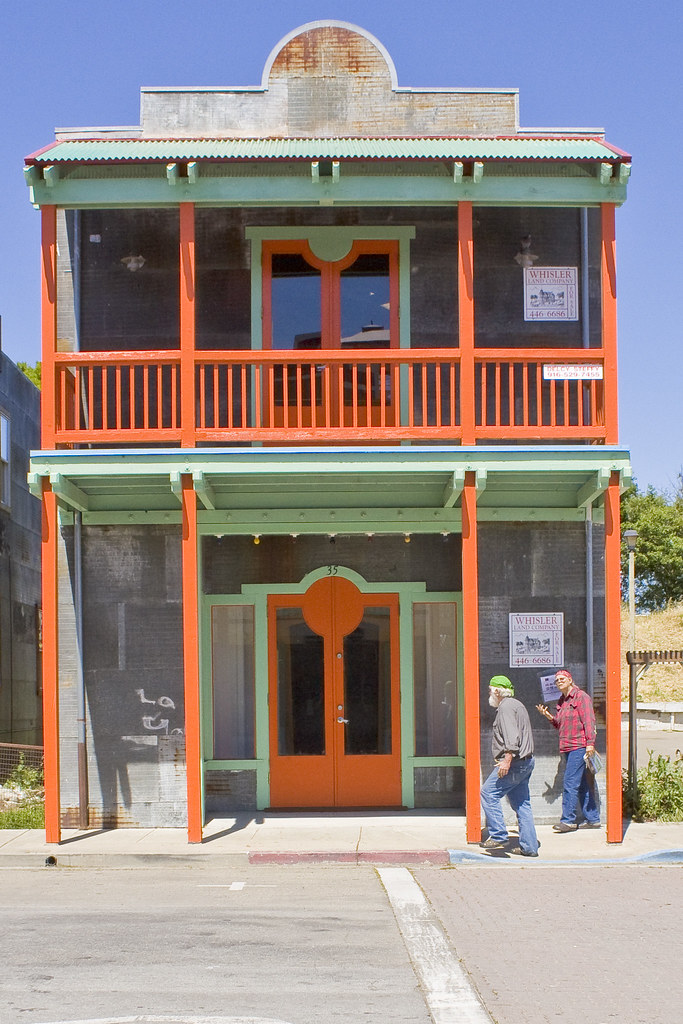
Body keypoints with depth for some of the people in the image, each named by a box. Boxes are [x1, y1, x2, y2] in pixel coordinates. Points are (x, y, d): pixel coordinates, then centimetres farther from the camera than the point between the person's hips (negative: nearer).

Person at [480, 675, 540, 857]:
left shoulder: (506, 707, -11)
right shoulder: (517, 705, 21)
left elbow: (512, 736, -24)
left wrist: (507, 759, -31)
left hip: (514, 762, -10)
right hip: (526, 761, 10)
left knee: (488, 793, -6)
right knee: (521, 803, 10)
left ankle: (498, 836, -9)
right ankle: (529, 847, 9)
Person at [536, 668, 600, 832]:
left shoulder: (581, 696, -6)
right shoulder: (562, 701, 18)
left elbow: (589, 721, -13)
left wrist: (590, 743, -20)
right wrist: (548, 716, 7)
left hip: (579, 746, -9)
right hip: (568, 748, 9)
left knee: (570, 783, -12)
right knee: (582, 785, 11)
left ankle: (568, 820, -10)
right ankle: (592, 819, 15)